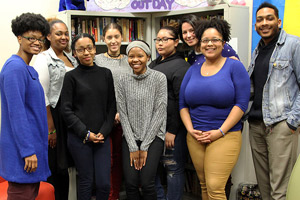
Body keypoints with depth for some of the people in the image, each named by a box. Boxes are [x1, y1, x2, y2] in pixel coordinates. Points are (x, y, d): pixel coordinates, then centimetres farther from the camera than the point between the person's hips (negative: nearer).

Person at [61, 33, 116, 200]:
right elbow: (66, 110, -3)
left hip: (102, 137, 2)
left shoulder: (105, 73, 8)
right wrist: (86, 133, -9)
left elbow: (112, 106, 9)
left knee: (104, 183, 1)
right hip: (79, 138, -2)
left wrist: (103, 132, -3)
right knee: (86, 181, 5)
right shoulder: (71, 76, 0)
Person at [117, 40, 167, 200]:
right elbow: (123, 114, 1)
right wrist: (133, 147, -7)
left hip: (153, 137, -2)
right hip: (130, 137, 2)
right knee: (130, 183, -7)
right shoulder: (123, 81, 3)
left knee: (147, 183, -14)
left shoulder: (159, 78, -5)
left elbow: (160, 112, -8)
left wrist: (144, 147, -9)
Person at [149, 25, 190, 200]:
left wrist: (172, 130, -17)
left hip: (172, 127, -8)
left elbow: (181, 101, -15)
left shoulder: (180, 66, -9)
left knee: (174, 168, 2)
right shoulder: (153, 65, 17)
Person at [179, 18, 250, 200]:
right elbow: (183, 104, 11)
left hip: (226, 136, -5)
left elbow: (242, 103, -9)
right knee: (204, 185, 13)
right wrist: (190, 129, -3)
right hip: (195, 137, 5)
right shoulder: (193, 70, 12)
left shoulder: (234, 66, -2)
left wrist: (221, 131, -14)